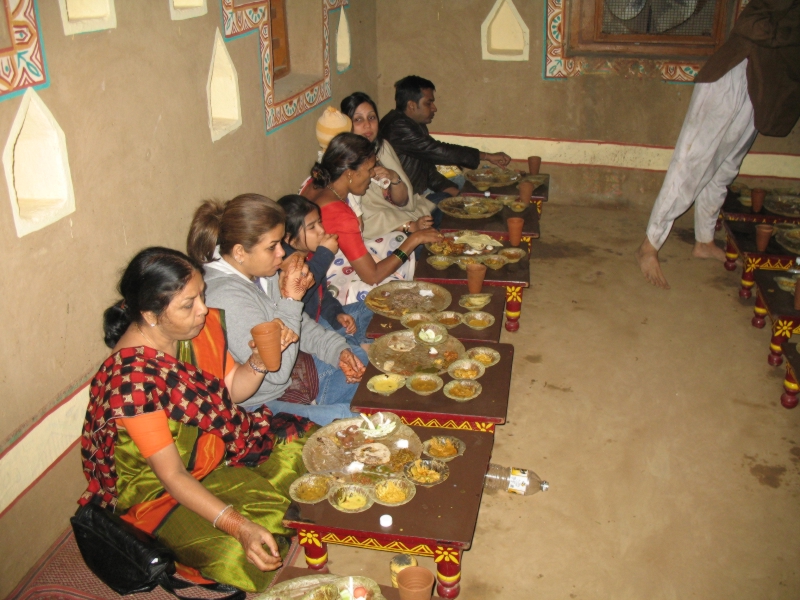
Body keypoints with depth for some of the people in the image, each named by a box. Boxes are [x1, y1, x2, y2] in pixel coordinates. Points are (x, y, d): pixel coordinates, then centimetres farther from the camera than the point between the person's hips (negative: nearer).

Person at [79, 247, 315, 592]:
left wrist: (261, 358, -18)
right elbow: (172, 475, -30)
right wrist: (239, 526, -39)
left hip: (219, 443, 8)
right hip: (160, 486, -7)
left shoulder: (202, 324, -12)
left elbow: (232, 391, 3)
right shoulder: (131, 376, -32)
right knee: (236, 556, -28)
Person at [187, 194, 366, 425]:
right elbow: (276, 372, -29)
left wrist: (338, 351, -4)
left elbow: (303, 325, 11)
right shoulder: (226, 297, -31)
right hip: (266, 403, -10)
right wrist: (291, 300, -26)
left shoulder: (261, 272, -3)